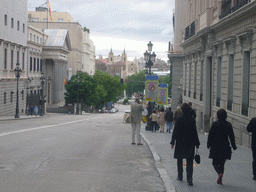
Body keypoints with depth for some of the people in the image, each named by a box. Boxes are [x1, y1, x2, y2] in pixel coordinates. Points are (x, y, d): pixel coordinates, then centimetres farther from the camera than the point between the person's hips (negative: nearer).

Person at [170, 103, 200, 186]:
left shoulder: (179, 119, -9)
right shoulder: (192, 120, -6)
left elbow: (175, 131, -7)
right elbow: (195, 132, -2)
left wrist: (172, 142, 1)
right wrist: (197, 143, 7)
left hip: (180, 143, -1)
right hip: (190, 143, 1)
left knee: (179, 160, 16)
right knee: (189, 161, 2)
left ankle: (180, 176, 24)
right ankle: (189, 178, -8)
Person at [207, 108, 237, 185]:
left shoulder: (215, 124, -9)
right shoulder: (228, 125, -1)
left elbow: (210, 135, -6)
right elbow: (231, 136, 2)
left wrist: (208, 144, 5)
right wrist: (234, 146, 9)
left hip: (215, 147, -3)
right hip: (225, 147, 3)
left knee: (215, 163, 8)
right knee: (222, 163, 13)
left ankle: (220, 173, -20)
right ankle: (220, 180, 13)